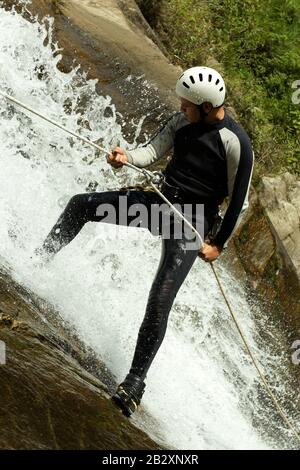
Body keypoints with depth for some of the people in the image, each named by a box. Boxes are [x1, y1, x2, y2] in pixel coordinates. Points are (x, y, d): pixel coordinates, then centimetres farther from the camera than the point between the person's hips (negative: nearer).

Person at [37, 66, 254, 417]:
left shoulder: (236, 143, -17)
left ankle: (135, 380, -10)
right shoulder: (181, 121, 2)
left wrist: (219, 244, -7)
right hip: (160, 200, 7)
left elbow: (239, 202, -10)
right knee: (81, 204, 1)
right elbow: (152, 152, 2)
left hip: (191, 223, -7)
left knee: (159, 304, -17)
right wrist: (126, 157, -21)